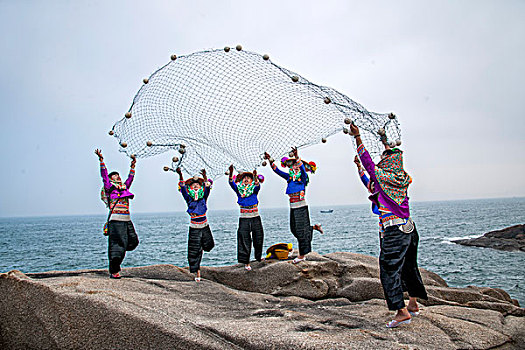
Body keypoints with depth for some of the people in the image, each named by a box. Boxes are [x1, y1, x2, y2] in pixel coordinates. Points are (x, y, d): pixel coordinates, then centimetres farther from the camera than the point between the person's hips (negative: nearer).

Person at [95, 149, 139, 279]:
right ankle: (114, 271, -1)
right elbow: (104, 174, -4)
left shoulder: (124, 187, 21)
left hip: (127, 220, 7)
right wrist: (101, 160, -9)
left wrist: (133, 165, 37)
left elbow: (130, 178, 33)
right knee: (117, 244, -7)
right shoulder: (109, 186, 5)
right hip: (115, 220, -7)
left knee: (133, 241, 5)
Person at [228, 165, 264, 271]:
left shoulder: (254, 189, 4)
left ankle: (258, 256, 32)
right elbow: (232, 184, -11)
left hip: (255, 217, 1)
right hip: (244, 219, -1)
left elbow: (258, 186, -19)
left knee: (258, 238, 9)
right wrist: (231, 173, -30)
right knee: (244, 240, -2)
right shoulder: (239, 189, 5)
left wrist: (255, 177, -39)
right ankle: (246, 262, 3)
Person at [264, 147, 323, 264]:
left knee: (301, 230, -4)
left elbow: (302, 168, -26)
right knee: (294, 229, 12)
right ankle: (315, 227, 34)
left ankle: (302, 255, 3)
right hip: (292, 207, 7)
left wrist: (297, 157, -41)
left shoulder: (303, 177, -5)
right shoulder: (290, 177, 11)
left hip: (301, 207, -7)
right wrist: (270, 160, 3)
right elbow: (277, 171, 12)